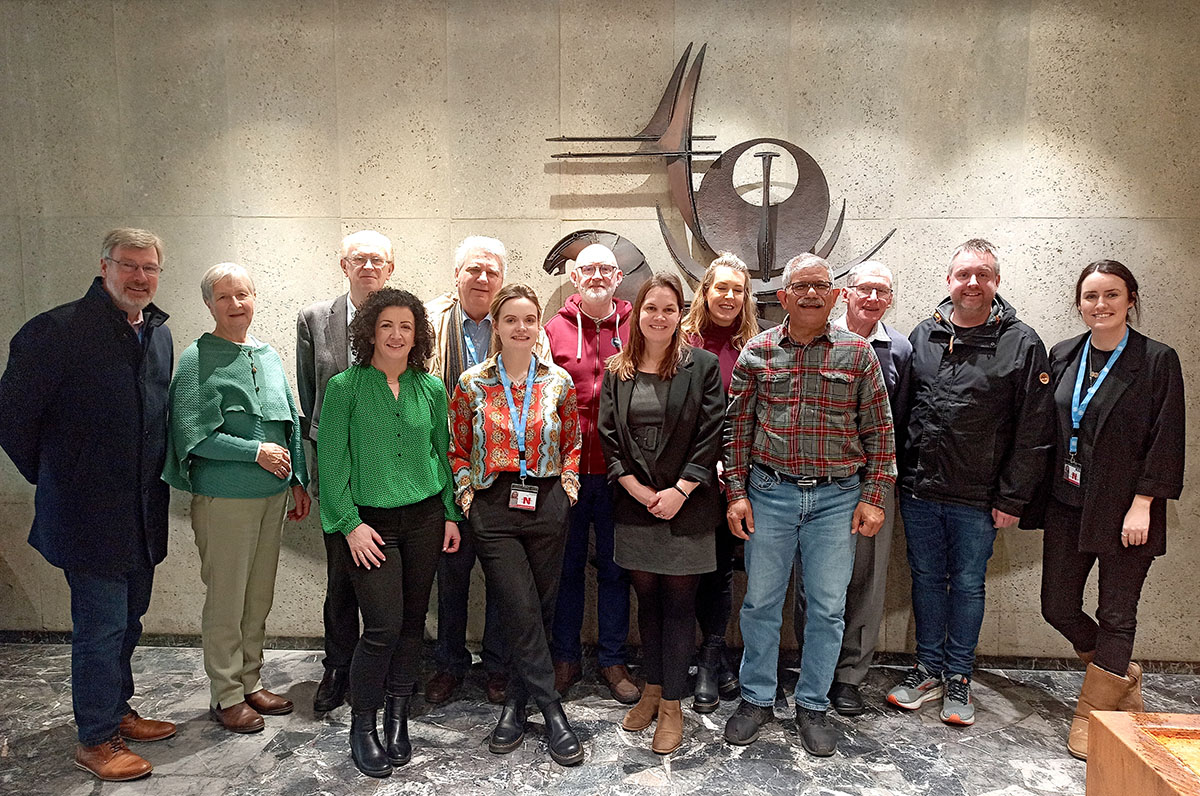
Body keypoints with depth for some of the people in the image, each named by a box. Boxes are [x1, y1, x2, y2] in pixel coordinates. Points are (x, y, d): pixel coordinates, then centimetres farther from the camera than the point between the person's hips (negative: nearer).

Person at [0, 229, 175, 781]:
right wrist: (51, 479, -1)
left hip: (144, 515, 7)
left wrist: (154, 482, 14)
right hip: (89, 516, -7)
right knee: (101, 626, 2)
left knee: (127, 620, 19)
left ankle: (117, 710, 37)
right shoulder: (56, 331, -14)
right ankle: (95, 740, 18)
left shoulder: (159, 335, 8)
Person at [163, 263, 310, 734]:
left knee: (259, 597, 15)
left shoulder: (269, 356, 11)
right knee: (226, 599, 4)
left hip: (273, 493, 6)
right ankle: (226, 696, 19)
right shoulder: (198, 359, -8)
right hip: (224, 496, -6)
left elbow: (291, 422, 15)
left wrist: (299, 480, 12)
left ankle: (251, 683, 30)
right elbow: (193, 433, -14)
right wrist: (257, 452, -15)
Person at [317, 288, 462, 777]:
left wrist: (451, 514, 9)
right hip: (370, 521, -3)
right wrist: (350, 523, -10)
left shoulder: (431, 389, 6)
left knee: (412, 623, 9)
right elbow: (332, 461, -6)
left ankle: (397, 719, 26)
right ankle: (361, 727, 14)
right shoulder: (345, 387, -5)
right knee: (383, 627, -7)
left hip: (424, 517, 4)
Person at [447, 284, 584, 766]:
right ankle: (550, 709, 7)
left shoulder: (558, 381, 4)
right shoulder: (472, 384, 1)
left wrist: (567, 484, 1)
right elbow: (457, 449, 8)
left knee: (540, 609, 8)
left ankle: (517, 700, 29)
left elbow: (572, 442, 13)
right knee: (522, 610, -6)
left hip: (548, 505, 2)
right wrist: (467, 495, -2)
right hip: (494, 508, -2)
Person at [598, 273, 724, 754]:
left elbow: (710, 435, -7)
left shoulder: (702, 366, -2)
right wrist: (636, 487, -8)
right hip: (635, 504, 3)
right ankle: (652, 690, 30)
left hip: (685, 504, -3)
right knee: (647, 598, 14)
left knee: (678, 602, 4)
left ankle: (672, 705, 16)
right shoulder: (617, 371, 6)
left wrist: (680, 490, -14)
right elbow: (608, 435, 4)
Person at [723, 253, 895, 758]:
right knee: (760, 601, 9)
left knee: (827, 607, 8)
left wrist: (873, 498, -1)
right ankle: (756, 699, 28)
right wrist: (737, 494, 0)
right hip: (769, 493, 0)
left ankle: (813, 706, 27)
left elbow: (878, 430, 3)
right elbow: (738, 428, 4)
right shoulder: (756, 353, 2)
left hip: (837, 497, 0)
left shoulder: (857, 352, 1)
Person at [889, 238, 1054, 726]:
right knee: (927, 578, 14)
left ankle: (958, 677, 28)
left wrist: (1013, 498, -8)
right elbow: (899, 409, 9)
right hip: (919, 491, 3)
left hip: (977, 498, -2)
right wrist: (898, 478, 5)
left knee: (968, 585, 11)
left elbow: (1033, 432, -6)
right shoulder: (923, 335, 4)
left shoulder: (1021, 343, -5)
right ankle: (929, 670, 30)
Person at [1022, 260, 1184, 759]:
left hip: (1122, 508, -4)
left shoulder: (1158, 361, -6)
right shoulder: (1062, 357, 6)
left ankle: (1092, 718, 22)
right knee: (1057, 606, 9)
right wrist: (1038, 495, 5)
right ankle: (1122, 675, 36)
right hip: (1067, 505, 5)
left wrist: (1142, 505, -14)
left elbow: (1166, 441, -8)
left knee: (1116, 614, 6)